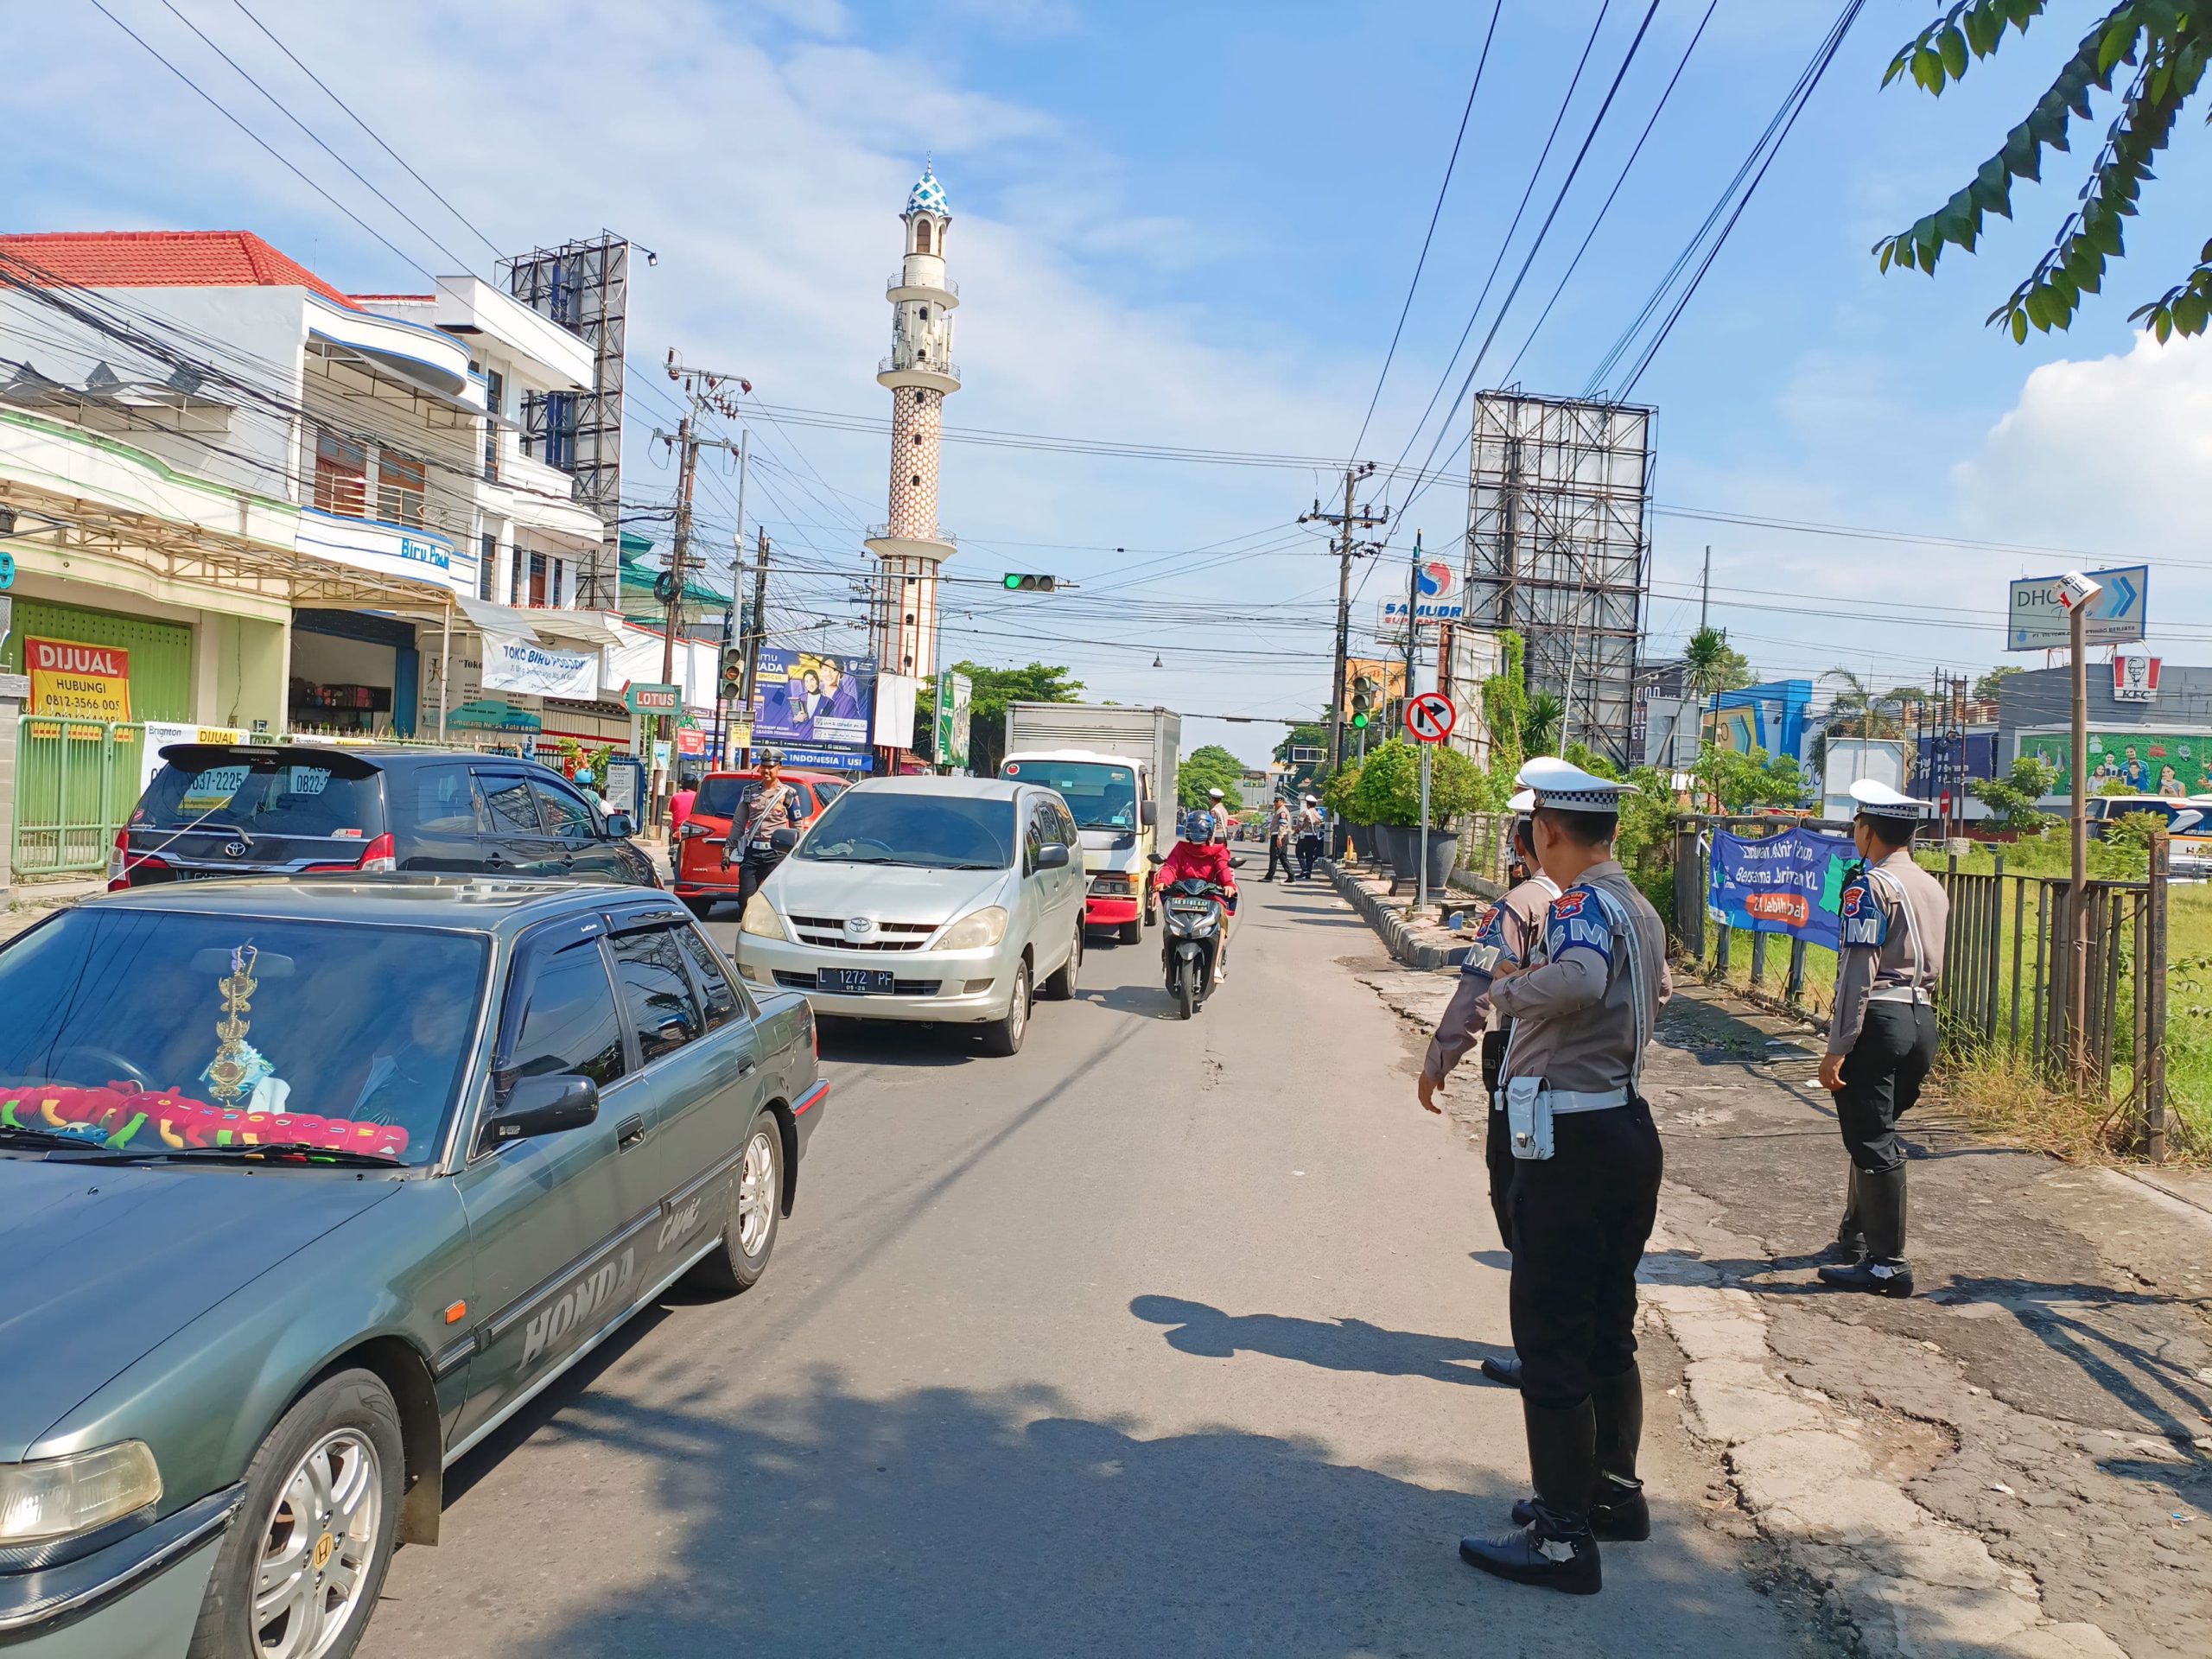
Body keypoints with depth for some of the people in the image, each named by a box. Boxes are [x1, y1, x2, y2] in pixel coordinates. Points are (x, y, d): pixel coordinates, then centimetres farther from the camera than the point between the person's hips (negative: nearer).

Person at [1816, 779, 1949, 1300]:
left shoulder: (1870, 886, -12)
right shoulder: (1933, 887, 14)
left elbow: (1858, 971, -17)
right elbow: (1934, 967, 17)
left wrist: (1837, 1048, -17)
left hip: (1878, 1019, -8)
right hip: (1922, 1021, 9)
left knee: (1874, 1143, -3)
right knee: (1874, 1133, 21)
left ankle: (1886, 1265, 0)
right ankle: (1855, 1236, 33)